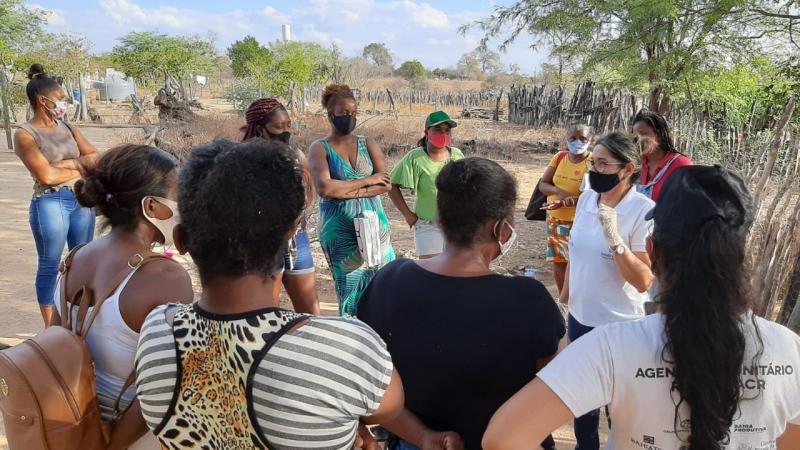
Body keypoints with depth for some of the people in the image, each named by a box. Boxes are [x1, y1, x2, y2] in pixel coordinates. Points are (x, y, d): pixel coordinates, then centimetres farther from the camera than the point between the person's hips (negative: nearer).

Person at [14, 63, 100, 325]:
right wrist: (80, 166, -3)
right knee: (50, 265, 4)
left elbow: (96, 158, 5)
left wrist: (66, 163, -9)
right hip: (50, 203, -6)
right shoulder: (25, 135, -6)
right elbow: (46, 176, -16)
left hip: (83, 200, 6)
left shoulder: (67, 128, 12)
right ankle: (51, 328, 15)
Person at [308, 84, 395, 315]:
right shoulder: (320, 149, 0)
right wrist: (366, 181, -10)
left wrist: (347, 191, -14)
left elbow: (386, 184, -3)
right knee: (350, 288, 4)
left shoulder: (368, 144, 9)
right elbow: (324, 188, -17)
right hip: (339, 231, -3)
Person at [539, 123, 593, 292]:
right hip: (555, 220, 5)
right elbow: (542, 184, 0)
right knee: (558, 264, 13)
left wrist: (564, 202, -31)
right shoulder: (560, 157, 2)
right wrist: (560, 192, -21)